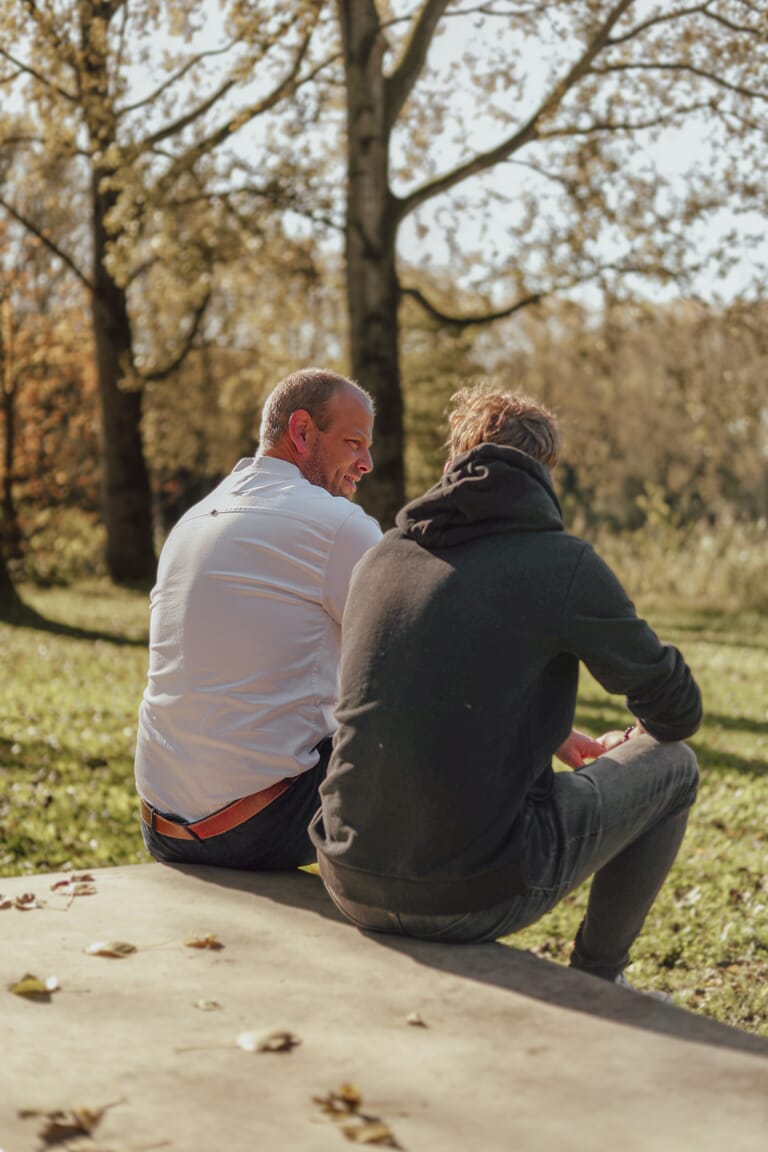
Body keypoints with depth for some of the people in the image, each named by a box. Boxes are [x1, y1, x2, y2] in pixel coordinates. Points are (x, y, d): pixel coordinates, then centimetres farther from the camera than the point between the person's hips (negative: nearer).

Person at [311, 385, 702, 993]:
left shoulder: (380, 557, 9)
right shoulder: (564, 564, -7)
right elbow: (677, 710, 5)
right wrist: (624, 744, 28)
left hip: (352, 888, 6)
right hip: (471, 899, -6)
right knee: (673, 765, 16)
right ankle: (598, 978, 28)